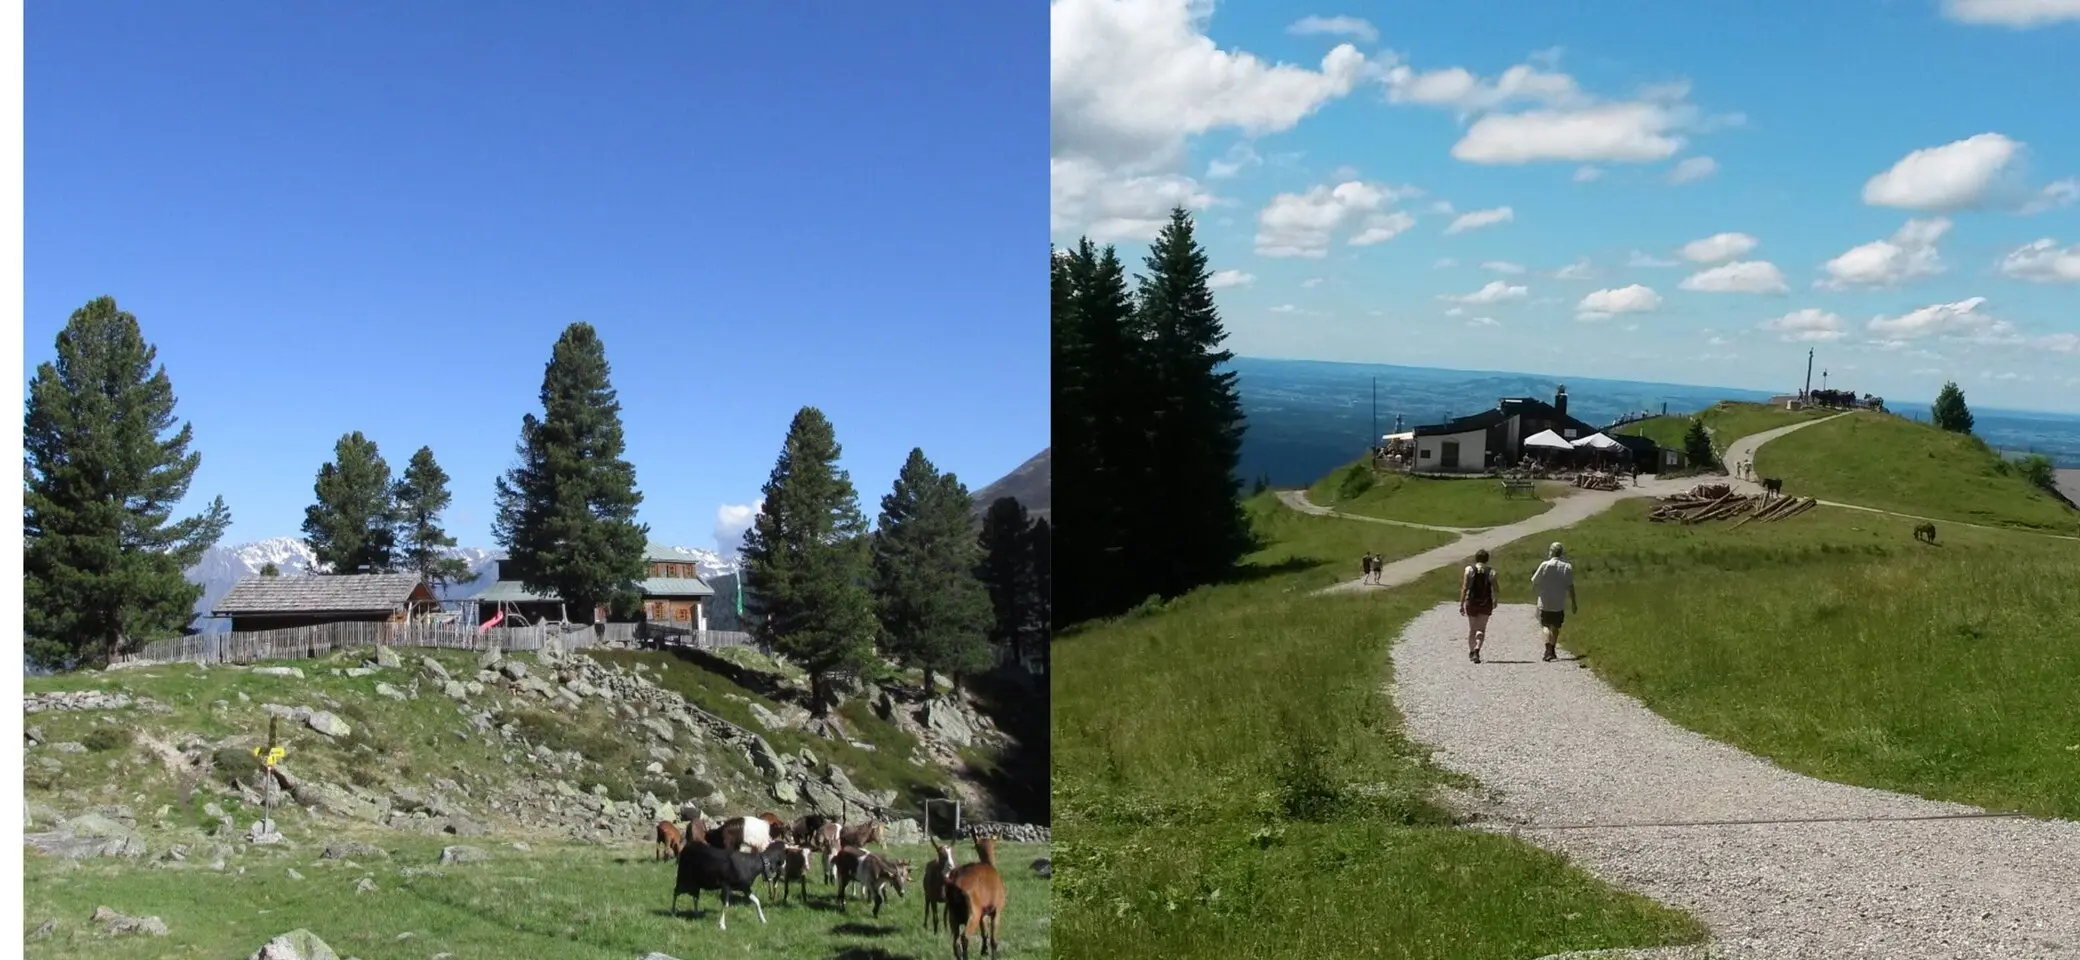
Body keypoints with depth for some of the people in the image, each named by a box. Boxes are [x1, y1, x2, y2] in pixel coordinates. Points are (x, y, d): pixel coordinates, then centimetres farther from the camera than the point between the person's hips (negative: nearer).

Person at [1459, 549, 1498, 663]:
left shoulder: (1469, 570, -2)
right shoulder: (1491, 572, -2)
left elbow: (1464, 588, -6)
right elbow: (1494, 589, -7)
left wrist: (1461, 604, -2)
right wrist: (1494, 601, 11)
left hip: (1471, 602, 1)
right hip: (1486, 603, 0)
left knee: (1472, 628, 15)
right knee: (1481, 629, 5)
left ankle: (1471, 652, 24)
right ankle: (1477, 649, -17)